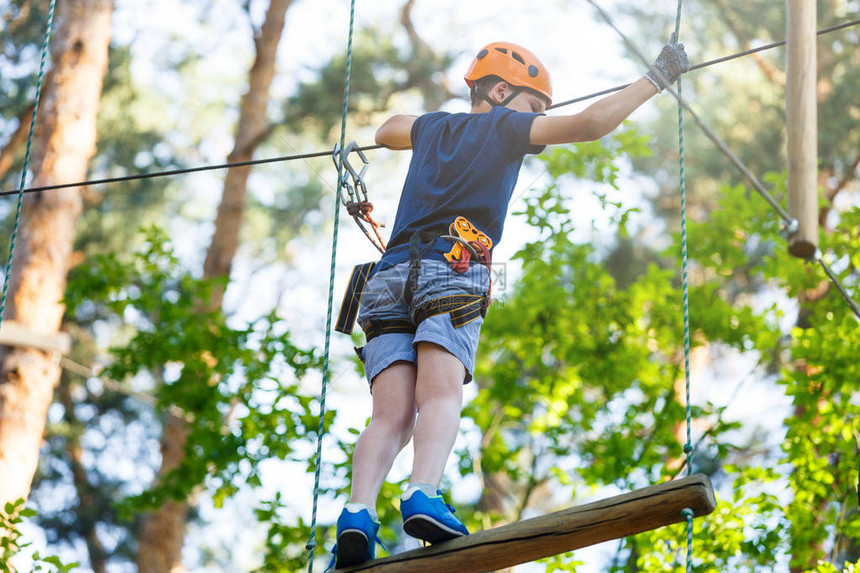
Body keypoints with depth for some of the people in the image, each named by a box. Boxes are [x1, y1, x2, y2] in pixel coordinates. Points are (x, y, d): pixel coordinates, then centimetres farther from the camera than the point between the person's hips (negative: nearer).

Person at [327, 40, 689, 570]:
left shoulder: (433, 127, 31)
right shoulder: (505, 126, 14)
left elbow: (387, 132, 54)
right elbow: (590, 124, 7)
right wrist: (657, 78, 17)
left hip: (390, 275, 5)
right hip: (450, 269, -5)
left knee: (392, 414, -9)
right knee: (440, 397, -20)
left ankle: (358, 514, -31)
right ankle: (423, 496, -44)